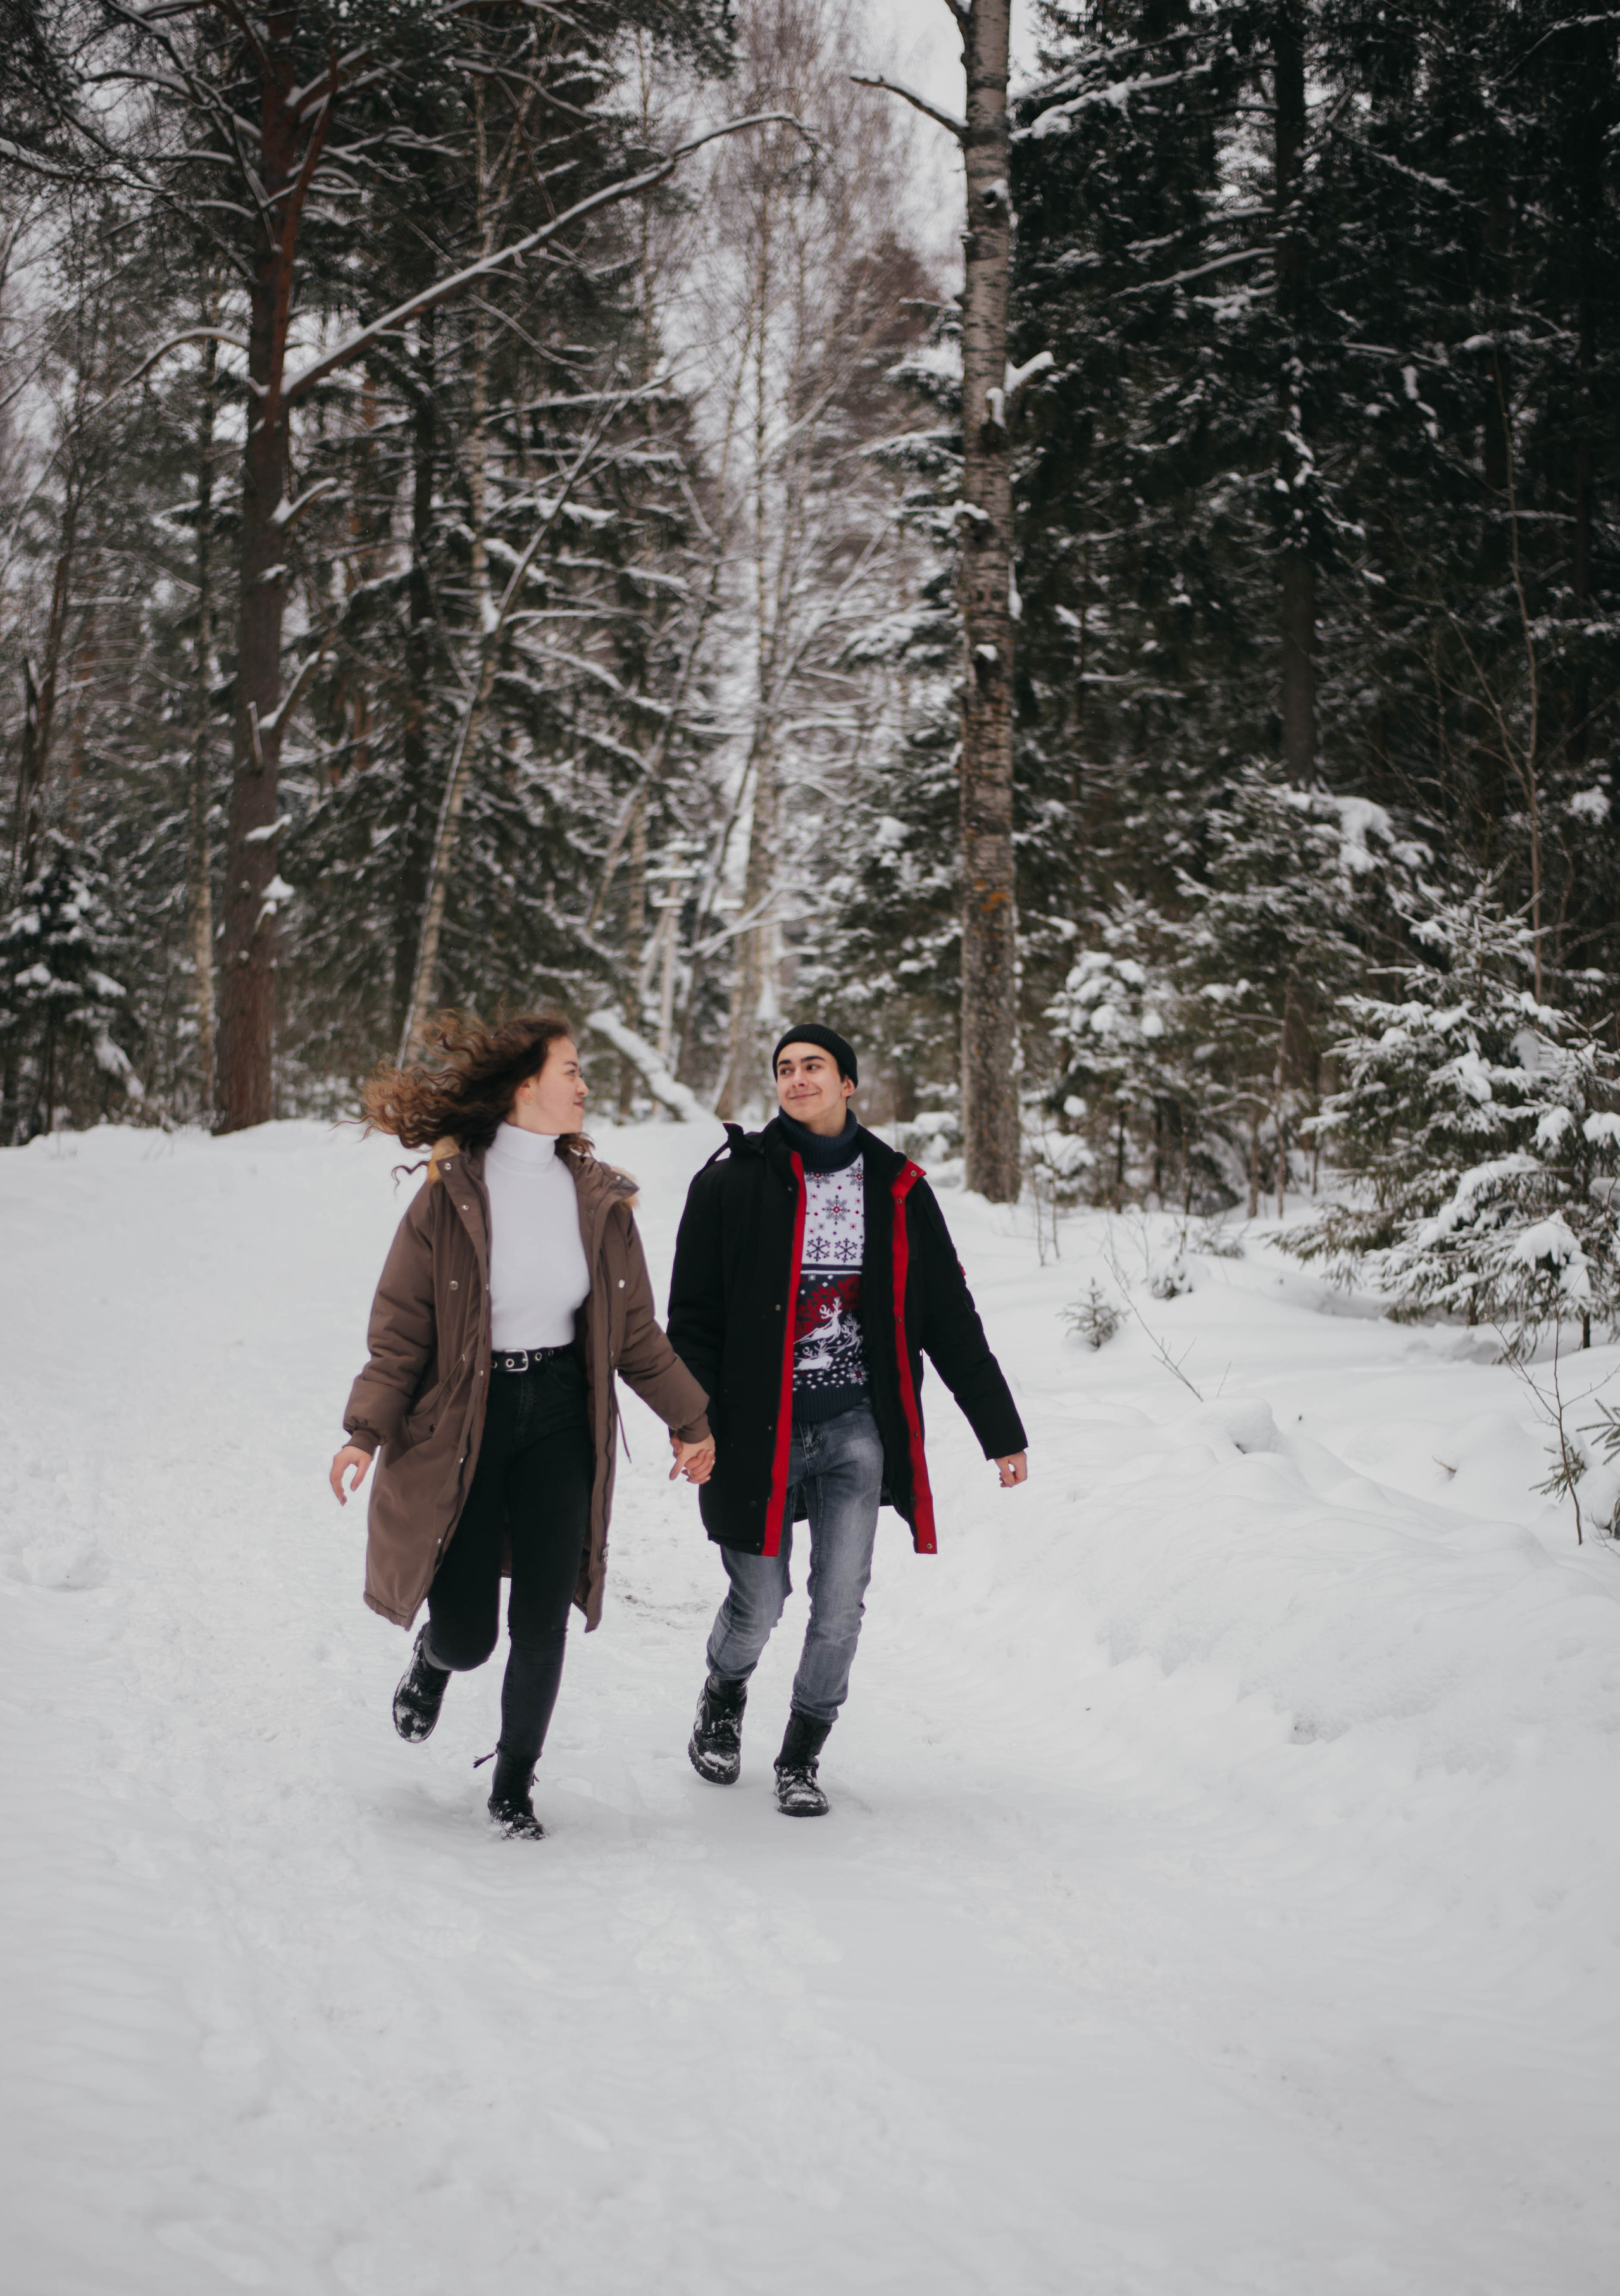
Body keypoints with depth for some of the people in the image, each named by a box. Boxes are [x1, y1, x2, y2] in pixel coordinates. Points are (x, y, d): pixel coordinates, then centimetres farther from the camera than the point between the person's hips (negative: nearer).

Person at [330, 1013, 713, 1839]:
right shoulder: (452, 1192, -8)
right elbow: (402, 1326, -7)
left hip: (560, 1412, 3)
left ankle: (515, 1781, 21)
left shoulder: (599, 1196, 4)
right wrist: (367, 1433, -15)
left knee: (542, 1622, -1)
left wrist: (690, 1419, 14)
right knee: (467, 1632, -1)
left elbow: (635, 1329, 13)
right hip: (460, 1418, -3)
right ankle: (433, 1658, 38)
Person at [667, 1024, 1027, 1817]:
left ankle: (803, 1756, 21)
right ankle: (723, 1697, 37)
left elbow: (950, 1319, 10)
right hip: (759, 1428, -1)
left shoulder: (897, 1188, 6)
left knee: (840, 1608, -2)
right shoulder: (733, 1182, -1)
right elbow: (693, 1315, -1)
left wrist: (1001, 1430, 10)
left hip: (857, 1426, 2)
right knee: (758, 1606, 4)